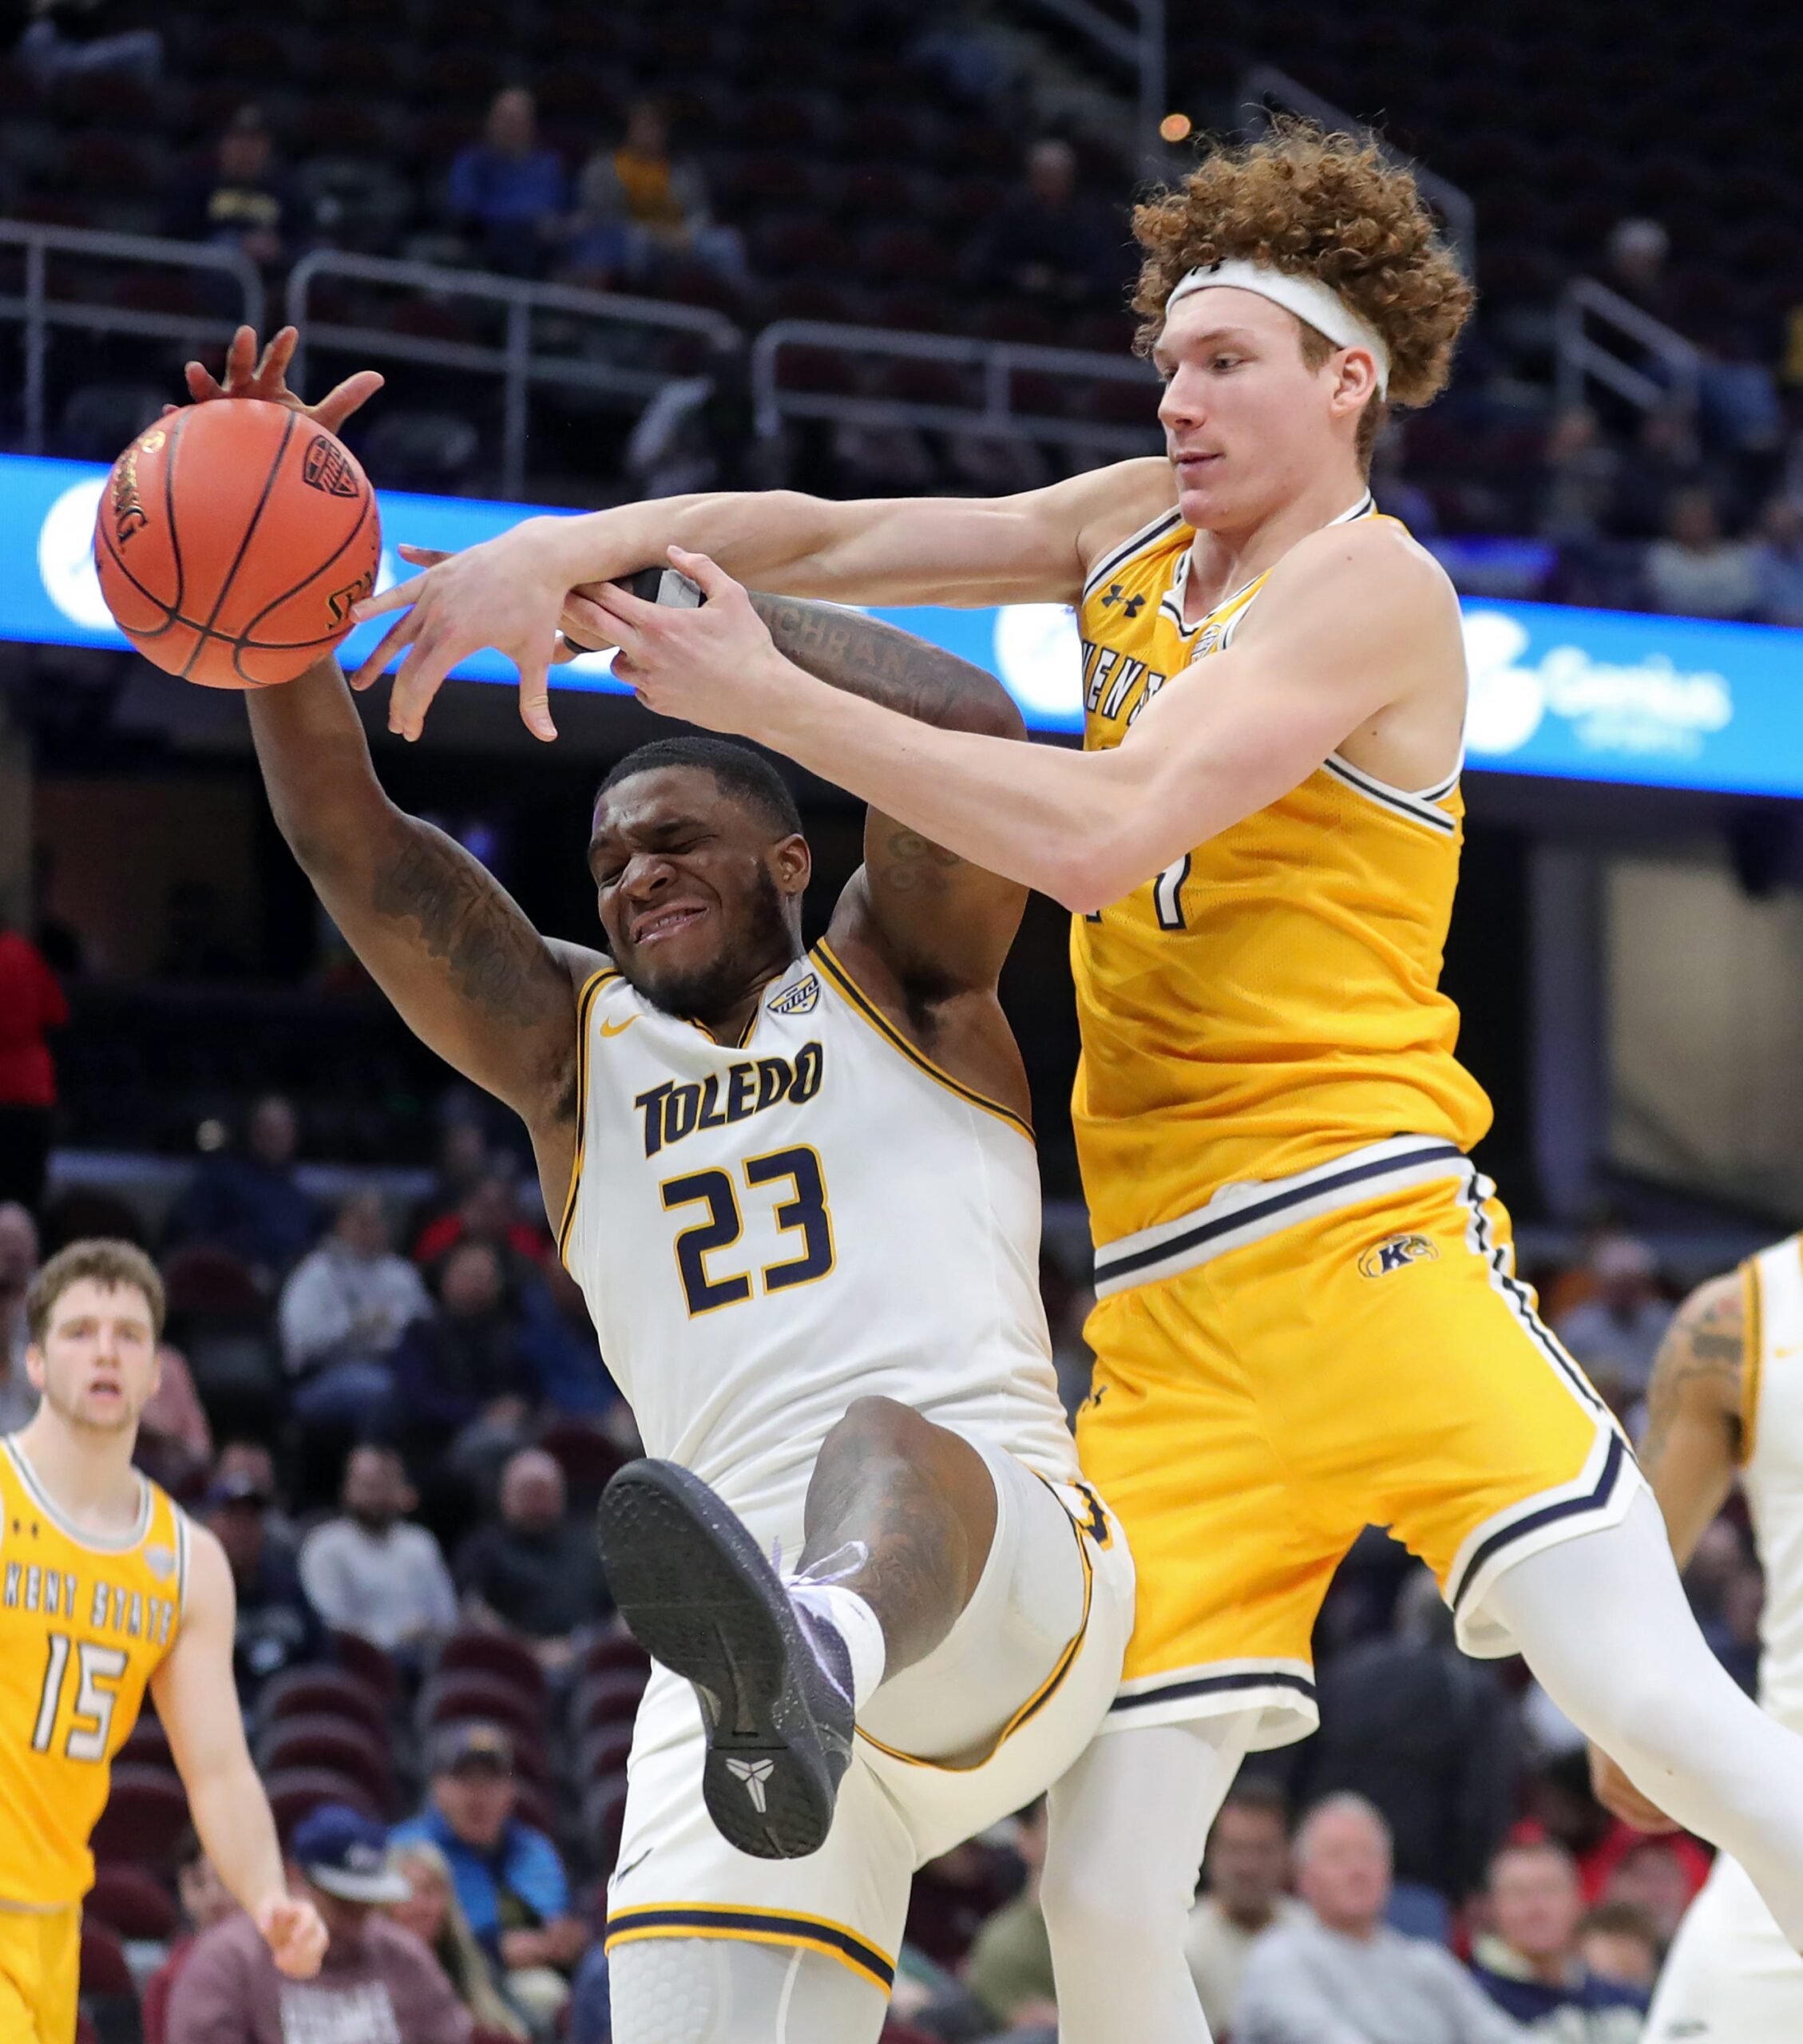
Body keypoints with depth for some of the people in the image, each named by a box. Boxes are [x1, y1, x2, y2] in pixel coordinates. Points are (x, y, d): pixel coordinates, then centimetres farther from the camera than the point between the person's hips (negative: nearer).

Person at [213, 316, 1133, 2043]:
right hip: (742, 1664, 5)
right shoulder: (573, 1049, 26)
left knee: (893, 1443, -41)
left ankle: (819, 1655, -74)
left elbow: (973, 731, -3)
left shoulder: (895, 983, 16)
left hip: (1018, 1593, -5)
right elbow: (350, 841, 12)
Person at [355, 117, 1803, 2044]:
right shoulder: (1140, 530, 18)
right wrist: (575, 549, -4)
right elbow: (835, 538, 14)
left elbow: (1099, 836, -17)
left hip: (1364, 1235, -6)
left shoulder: (1366, 586, -6)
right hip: (1165, 1309, 6)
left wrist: (762, 699, -13)